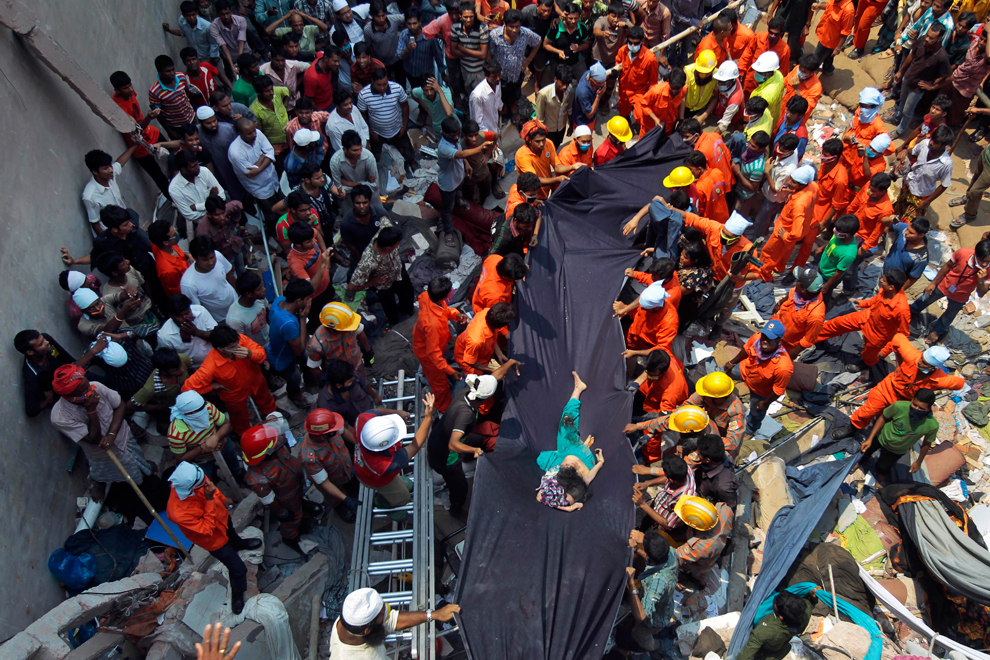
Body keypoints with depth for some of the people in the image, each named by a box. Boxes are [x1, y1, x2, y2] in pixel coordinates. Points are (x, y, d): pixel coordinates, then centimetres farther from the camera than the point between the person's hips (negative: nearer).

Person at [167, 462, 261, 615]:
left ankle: (239, 544, 74)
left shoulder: (190, 476, -31)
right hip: (213, 539, -6)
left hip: (221, 515, 6)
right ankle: (237, 594, 40)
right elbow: (207, 529, -33)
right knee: (238, 568, 8)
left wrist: (222, 499, 10)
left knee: (232, 534, 39)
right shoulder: (178, 513, -48)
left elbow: (209, 485, -6)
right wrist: (210, 500, -42)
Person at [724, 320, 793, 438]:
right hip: (744, 369, 3)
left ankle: (749, 431, 60)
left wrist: (766, 403, -11)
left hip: (760, 391, -3)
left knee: (756, 412, 25)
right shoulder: (757, 338, -36)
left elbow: (778, 389, -28)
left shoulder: (783, 367, -48)